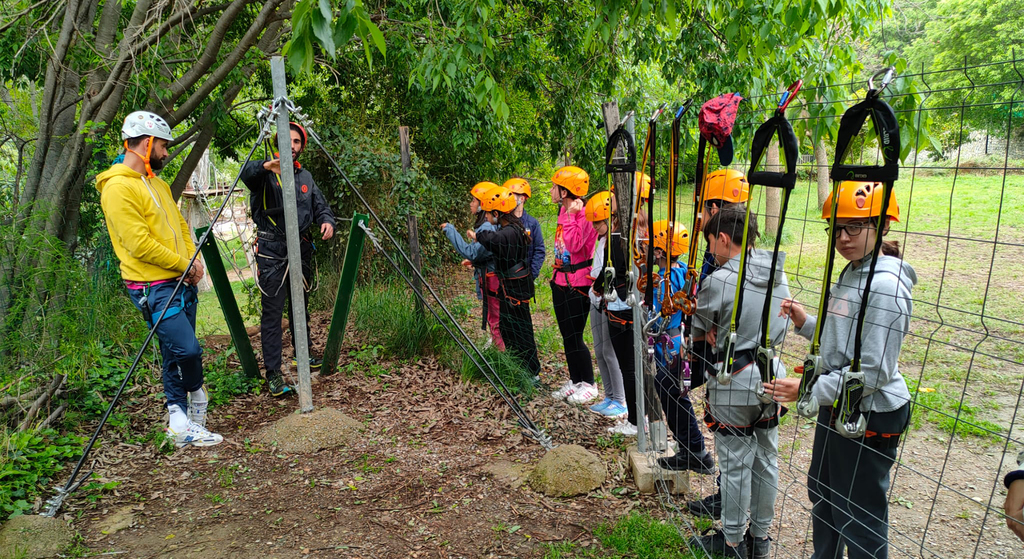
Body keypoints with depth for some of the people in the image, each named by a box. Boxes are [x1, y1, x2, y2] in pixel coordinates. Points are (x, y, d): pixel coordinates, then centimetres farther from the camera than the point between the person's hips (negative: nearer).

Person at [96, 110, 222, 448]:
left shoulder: (157, 184, 17)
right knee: (187, 349, -15)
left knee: (177, 354, 10)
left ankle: (181, 424, 16)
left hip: (181, 281, 9)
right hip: (154, 287, -9)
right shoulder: (118, 188, -13)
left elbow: (180, 226, 22)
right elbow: (140, 245, -18)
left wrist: (193, 260, 4)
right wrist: (185, 265, -9)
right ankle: (196, 396, 15)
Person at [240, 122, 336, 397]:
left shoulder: (305, 176, 15)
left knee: (301, 307, 17)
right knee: (272, 311, -7)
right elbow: (245, 172, -26)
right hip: (272, 250, -5)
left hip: (301, 248, 6)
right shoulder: (264, 174, -4)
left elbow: (320, 205, 12)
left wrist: (327, 220, -11)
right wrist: (267, 166, -48)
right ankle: (273, 374, -3)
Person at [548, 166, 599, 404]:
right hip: (561, 282, 9)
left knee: (574, 337, -2)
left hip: (577, 284, -9)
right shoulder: (564, 212, 11)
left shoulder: (584, 215, -17)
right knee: (567, 335, 15)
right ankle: (575, 381, 28)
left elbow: (574, 244, -29)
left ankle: (588, 384, 15)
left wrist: (571, 215, -24)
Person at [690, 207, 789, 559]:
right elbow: (781, 329, 12)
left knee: (735, 464, 7)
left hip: (734, 383, -7)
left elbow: (697, 332, -8)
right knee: (766, 458, 17)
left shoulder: (718, 282, -20)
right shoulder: (778, 274, 2)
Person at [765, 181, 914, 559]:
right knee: (823, 493, 26)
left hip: (870, 415, -10)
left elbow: (872, 373, -25)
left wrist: (809, 390, -24)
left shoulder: (885, 287, -23)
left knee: (859, 513, 6)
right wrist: (806, 323, 0)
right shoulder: (850, 275, 7)